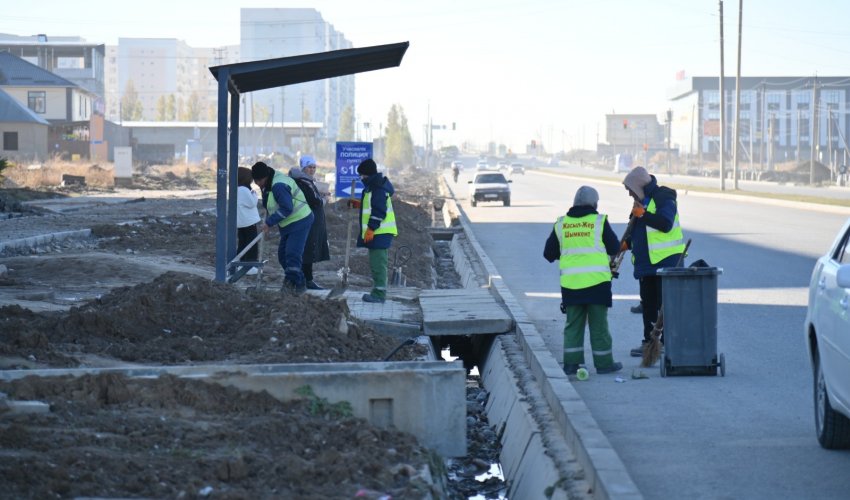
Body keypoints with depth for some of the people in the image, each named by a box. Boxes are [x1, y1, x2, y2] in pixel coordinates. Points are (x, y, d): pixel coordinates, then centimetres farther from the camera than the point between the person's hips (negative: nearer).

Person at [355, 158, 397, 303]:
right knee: (376, 263, 15)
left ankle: (379, 294, -10)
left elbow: (379, 211, -22)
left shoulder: (378, 189, -16)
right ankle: (378, 292, 21)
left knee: (378, 263, -10)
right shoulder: (373, 187, 18)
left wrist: (371, 228, -22)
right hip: (376, 232, 11)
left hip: (379, 233, -11)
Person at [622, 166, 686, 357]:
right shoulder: (642, 201, 18)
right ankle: (649, 342, 18)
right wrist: (627, 243, 11)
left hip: (665, 261, -10)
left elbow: (665, 224, -26)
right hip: (646, 262, 10)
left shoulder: (664, 199, -12)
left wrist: (643, 215, -22)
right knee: (648, 304, 12)